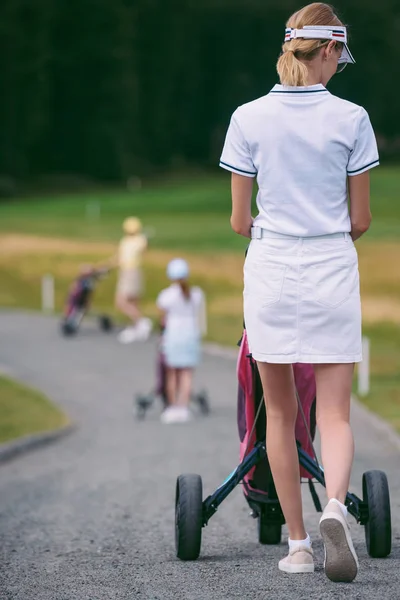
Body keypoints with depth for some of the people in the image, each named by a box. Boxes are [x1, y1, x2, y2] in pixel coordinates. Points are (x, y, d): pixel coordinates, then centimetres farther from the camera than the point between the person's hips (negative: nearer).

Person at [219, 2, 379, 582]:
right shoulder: (350, 118, -5)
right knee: (334, 413, 3)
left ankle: (297, 544, 15)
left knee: (280, 414, 12)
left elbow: (240, 221, 1)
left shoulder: (249, 118, -2)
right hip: (331, 272, -1)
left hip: (270, 270, 1)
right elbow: (361, 220, 1)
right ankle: (335, 507, -25)